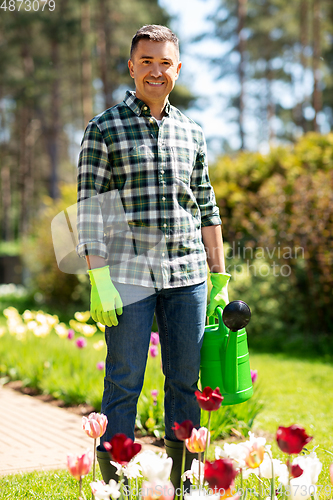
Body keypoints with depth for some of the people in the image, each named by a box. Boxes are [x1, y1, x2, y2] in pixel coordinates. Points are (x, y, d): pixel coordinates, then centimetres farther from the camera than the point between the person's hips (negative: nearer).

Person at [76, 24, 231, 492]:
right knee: (123, 385, 0)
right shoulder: (104, 129, 0)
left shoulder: (191, 132, 14)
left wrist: (220, 278, 14)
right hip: (128, 275, -4)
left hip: (187, 276, 4)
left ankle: (185, 482, 20)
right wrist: (99, 281, -13)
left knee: (186, 383, 9)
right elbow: (89, 212, -5)